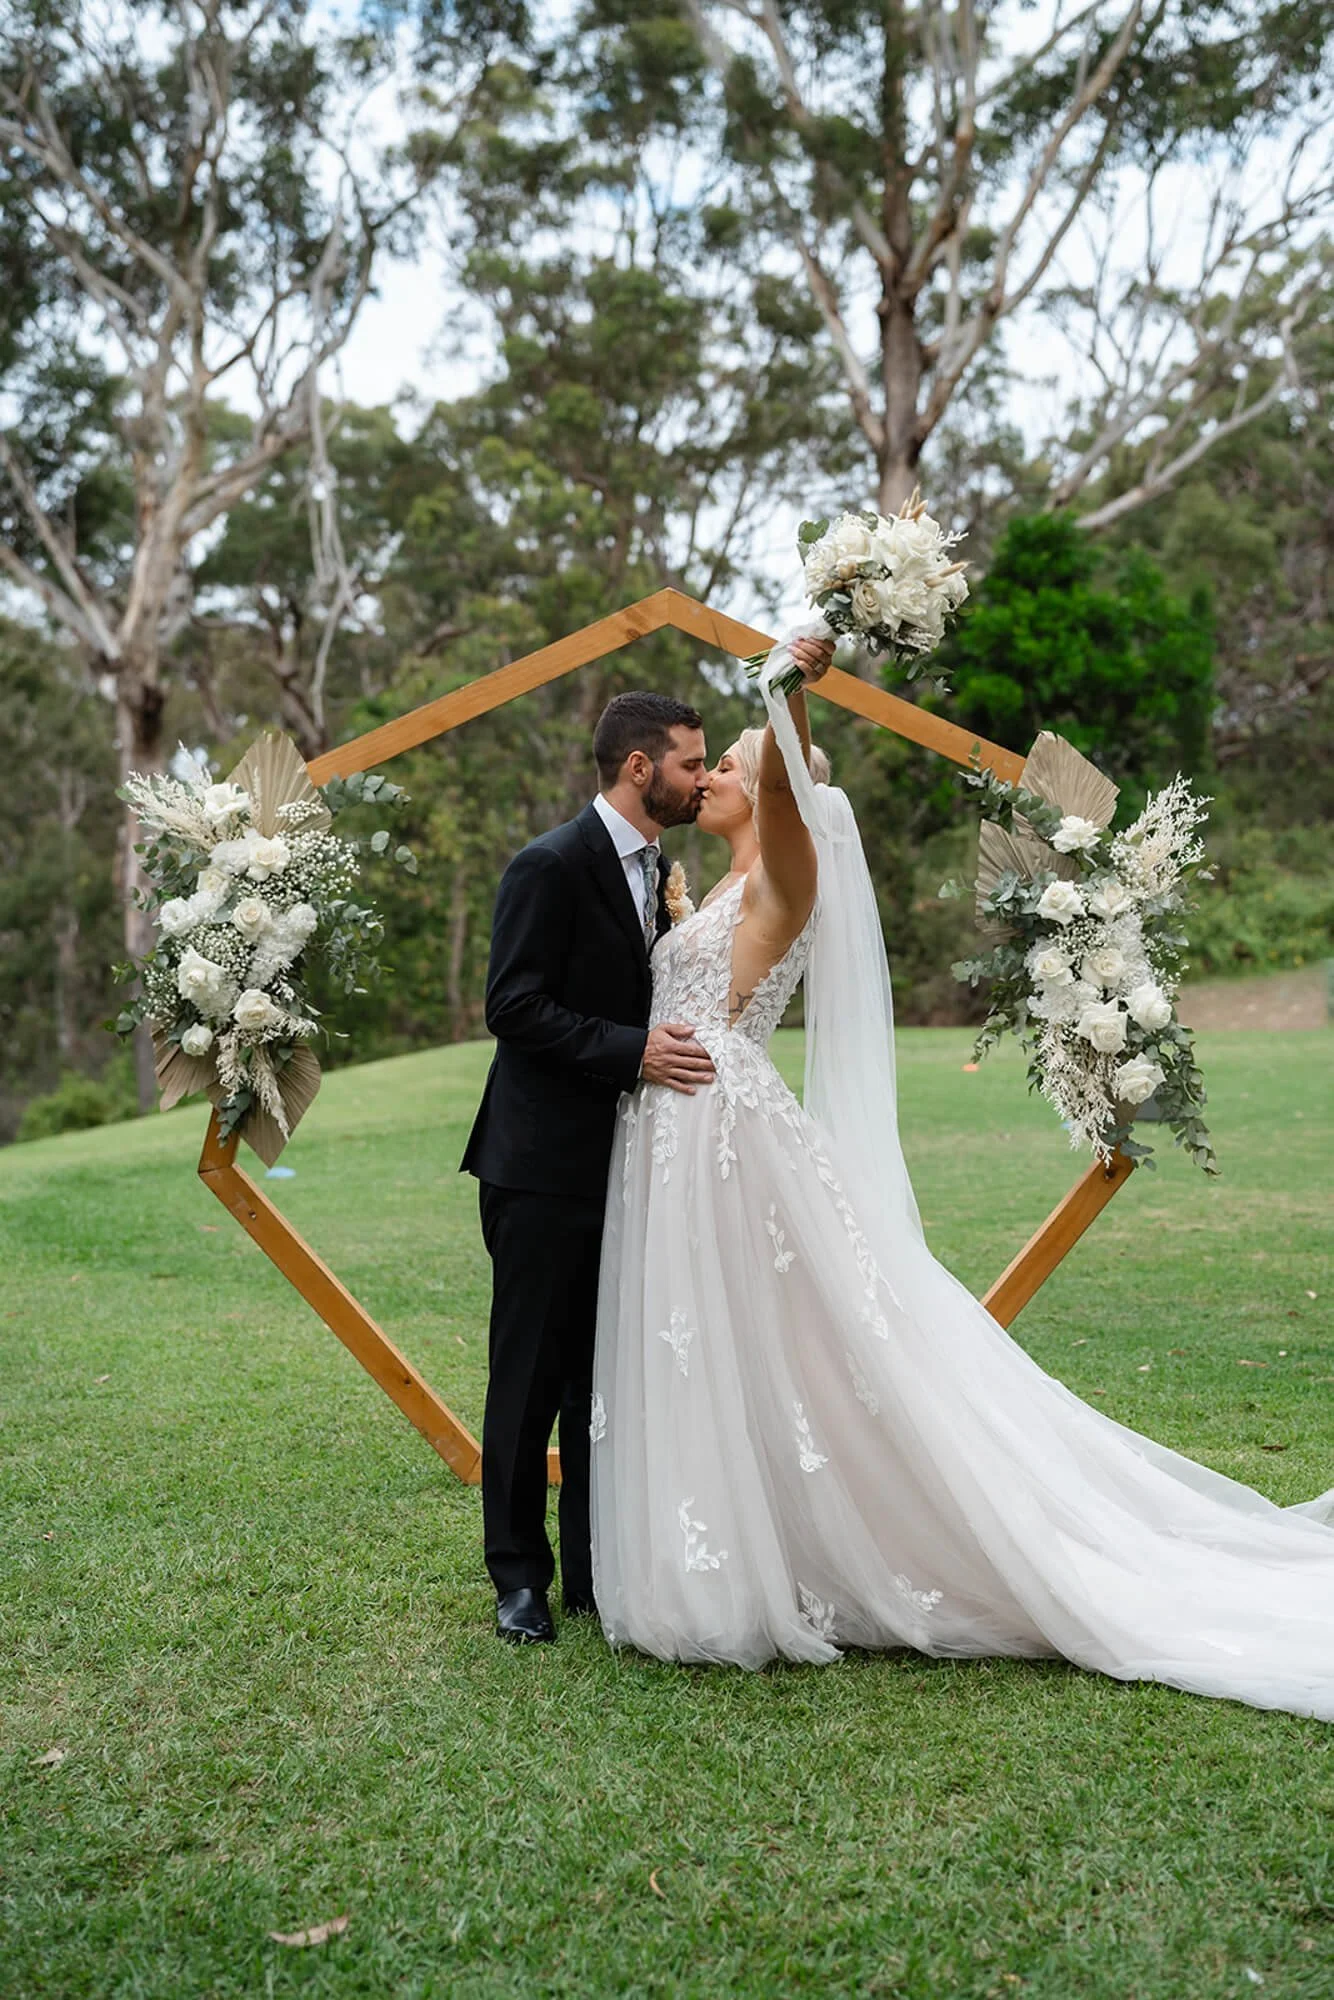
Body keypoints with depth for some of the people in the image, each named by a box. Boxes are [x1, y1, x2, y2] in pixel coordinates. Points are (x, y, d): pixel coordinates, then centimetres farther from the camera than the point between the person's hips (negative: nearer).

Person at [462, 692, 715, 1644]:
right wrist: (634, 1051, -24)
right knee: (531, 1377, 3)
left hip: (624, 1164, 8)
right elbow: (515, 1009, -18)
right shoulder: (551, 866, -13)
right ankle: (520, 1576, 17)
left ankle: (597, 1570, 23)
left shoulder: (659, 869, 13)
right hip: (545, 1166, -8)